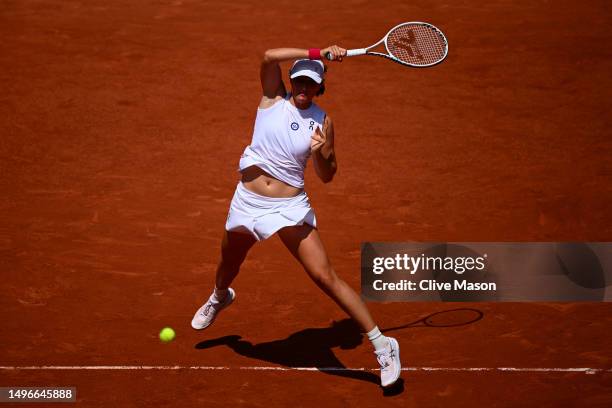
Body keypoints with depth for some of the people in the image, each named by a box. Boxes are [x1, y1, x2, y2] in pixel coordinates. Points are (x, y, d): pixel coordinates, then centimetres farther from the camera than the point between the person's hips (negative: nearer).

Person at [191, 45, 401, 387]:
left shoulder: (322, 121, -3)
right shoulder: (274, 98, -3)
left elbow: (327, 176, 1)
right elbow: (270, 56, -21)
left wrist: (321, 153, -20)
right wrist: (318, 53, -24)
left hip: (291, 207, -2)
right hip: (248, 202, 2)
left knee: (325, 276, -13)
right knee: (227, 268, 25)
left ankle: (382, 344, -10)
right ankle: (220, 297, 64)